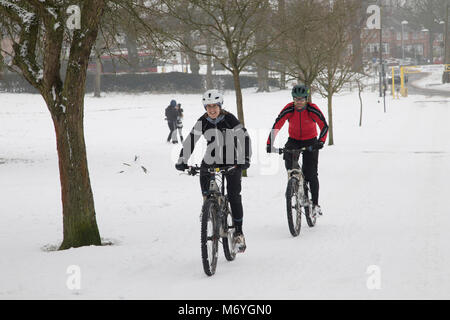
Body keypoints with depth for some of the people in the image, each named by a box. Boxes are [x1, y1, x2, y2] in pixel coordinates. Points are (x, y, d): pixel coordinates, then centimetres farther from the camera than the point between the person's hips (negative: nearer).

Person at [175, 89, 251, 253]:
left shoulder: (229, 119, -14)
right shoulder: (202, 122, -6)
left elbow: (244, 138, -20)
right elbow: (190, 141, -10)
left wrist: (245, 159, -33)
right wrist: (182, 161, -22)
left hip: (231, 161, -2)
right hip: (210, 162, 3)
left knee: (234, 196, -8)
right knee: (207, 195, -13)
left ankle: (239, 233, 2)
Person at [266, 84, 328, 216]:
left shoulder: (313, 109, -21)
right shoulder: (289, 109, -18)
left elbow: (324, 126, -25)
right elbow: (276, 126, -21)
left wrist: (320, 141, -42)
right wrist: (269, 144, -32)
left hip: (310, 141, -1)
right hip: (293, 140, 1)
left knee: (311, 174, -6)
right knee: (288, 160, -31)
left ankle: (315, 204, 4)